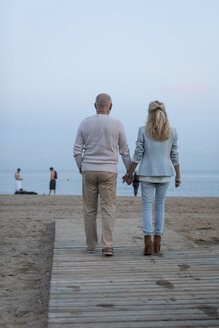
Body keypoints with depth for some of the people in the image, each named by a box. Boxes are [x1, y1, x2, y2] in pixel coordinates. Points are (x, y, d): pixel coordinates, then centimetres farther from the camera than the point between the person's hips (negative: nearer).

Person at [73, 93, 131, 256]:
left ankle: (91, 245, 16)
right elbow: (124, 151, 3)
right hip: (108, 171, -2)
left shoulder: (85, 124, 2)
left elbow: (77, 151, 2)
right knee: (108, 209, 1)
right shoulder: (117, 125, -2)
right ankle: (107, 245, -8)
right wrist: (129, 171, 13)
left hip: (88, 171, 2)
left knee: (90, 210, 9)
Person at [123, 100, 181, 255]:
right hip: (165, 174, 2)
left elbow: (138, 155, -5)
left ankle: (148, 241, -9)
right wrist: (178, 176, 12)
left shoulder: (143, 131, -6)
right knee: (160, 206, 11)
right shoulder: (172, 132, 0)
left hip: (147, 174, -2)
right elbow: (174, 156, 3)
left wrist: (130, 173, 5)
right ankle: (157, 242, 14)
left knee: (147, 206, 2)